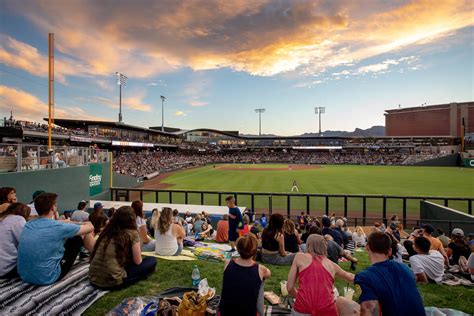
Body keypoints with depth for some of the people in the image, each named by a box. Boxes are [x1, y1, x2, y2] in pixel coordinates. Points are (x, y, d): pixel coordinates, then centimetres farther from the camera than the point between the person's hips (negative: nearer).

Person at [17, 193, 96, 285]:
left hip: (25, 276, 7)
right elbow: (90, 227, -5)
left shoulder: (28, 224, -1)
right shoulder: (57, 227, -20)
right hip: (47, 278, -7)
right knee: (79, 237, 4)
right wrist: (85, 224, 19)